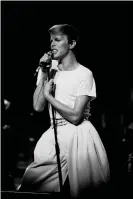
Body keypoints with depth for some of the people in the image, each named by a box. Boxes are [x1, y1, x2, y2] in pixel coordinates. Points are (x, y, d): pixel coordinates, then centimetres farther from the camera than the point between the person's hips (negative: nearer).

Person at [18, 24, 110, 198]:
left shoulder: (84, 74, -9)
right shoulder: (50, 70, 8)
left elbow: (75, 116, -17)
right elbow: (38, 107, -1)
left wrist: (48, 95, -9)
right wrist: (43, 74, -5)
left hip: (78, 137, -5)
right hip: (54, 136, 5)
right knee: (30, 184, -3)